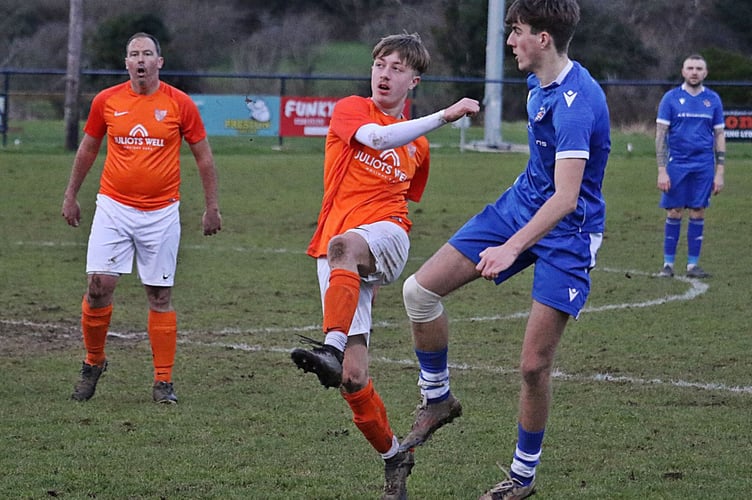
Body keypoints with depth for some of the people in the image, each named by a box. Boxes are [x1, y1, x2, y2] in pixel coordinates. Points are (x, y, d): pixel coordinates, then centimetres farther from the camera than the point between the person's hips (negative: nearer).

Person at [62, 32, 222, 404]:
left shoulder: (179, 104, -2)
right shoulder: (106, 101, 2)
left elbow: (203, 156, 6)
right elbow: (87, 149, 16)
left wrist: (212, 207, 5)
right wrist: (71, 196, 18)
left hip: (161, 213, -1)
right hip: (113, 207, 1)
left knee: (160, 296, 0)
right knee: (99, 284, -10)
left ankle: (163, 382, 6)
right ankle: (93, 361, 11)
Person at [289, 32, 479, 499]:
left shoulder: (418, 145, 19)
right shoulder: (350, 109, 8)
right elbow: (376, 137, -14)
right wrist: (443, 116, -21)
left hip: (387, 236, 0)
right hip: (338, 257, 0)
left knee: (342, 246, -40)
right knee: (354, 380, -8)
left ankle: (333, 348, -56)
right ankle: (394, 456, 13)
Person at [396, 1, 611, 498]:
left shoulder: (576, 102, -28)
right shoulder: (541, 84, 1)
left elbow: (566, 199, -35)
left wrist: (511, 249, -43)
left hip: (566, 233, -9)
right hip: (520, 203, 9)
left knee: (534, 364, -7)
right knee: (420, 289, -2)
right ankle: (437, 399, 16)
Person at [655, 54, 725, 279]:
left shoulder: (713, 100, 6)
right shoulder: (671, 98, 0)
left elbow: (719, 136, 9)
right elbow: (661, 134, -1)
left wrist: (720, 172, 3)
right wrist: (662, 171, -9)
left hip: (704, 166, 2)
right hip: (677, 165, -2)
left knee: (698, 214, 3)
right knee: (674, 214, -1)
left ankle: (693, 264, 9)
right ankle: (668, 264, 7)